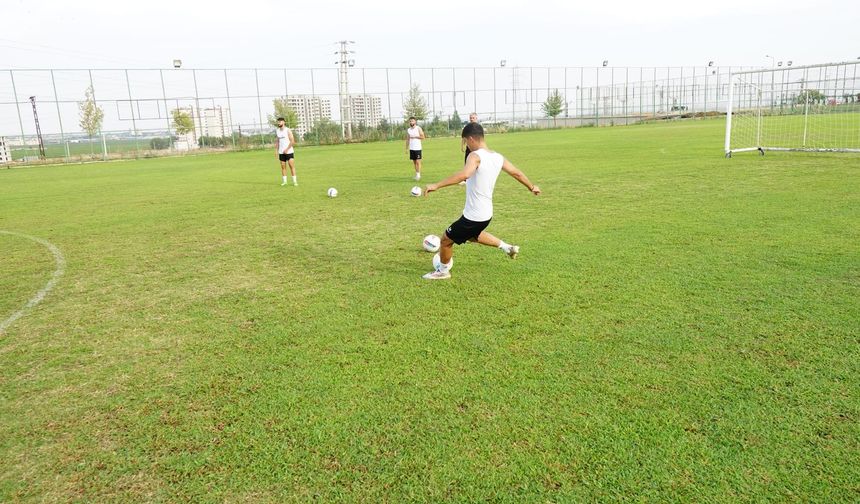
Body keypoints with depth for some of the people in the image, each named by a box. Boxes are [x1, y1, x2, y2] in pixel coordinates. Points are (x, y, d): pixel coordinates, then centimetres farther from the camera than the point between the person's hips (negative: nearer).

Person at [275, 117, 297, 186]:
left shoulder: (288, 130, -5)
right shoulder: (277, 131, 10)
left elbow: (292, 141, -10)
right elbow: (277, 142, 15)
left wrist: (287, 149, -14)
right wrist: (276, 151, 6)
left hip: (289, 151, -5)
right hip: (281, 152, 5)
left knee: (292, 166, -8)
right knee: (283, 167, 4)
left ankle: (294, 181, -5)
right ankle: (284, 181, 10)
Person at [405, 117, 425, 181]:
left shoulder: (418, 128, -3)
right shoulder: (408, 130, 11)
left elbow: (423, 137, -7)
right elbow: (407, 139, 14)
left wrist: (415, 137, -13)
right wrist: (407, 148, 7)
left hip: (417, 148, -5)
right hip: (411, 148, 5)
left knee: (418, 161, -9)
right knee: (414, 162, 7)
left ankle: (418, 174, -8)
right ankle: (416, 174, 14)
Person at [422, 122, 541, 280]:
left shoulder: (475, 156, -21)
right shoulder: (498, 158, 3)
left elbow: (464, 174, -41)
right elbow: (517, 173, 16)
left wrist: (436, 185, -43)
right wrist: (532, 187, 33)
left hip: (473, 216, -8)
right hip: (486, 214, 8)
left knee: (446, 239, 13)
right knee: (473, 235, 37)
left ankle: (443, 271, 31)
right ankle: (507, 247, 37)